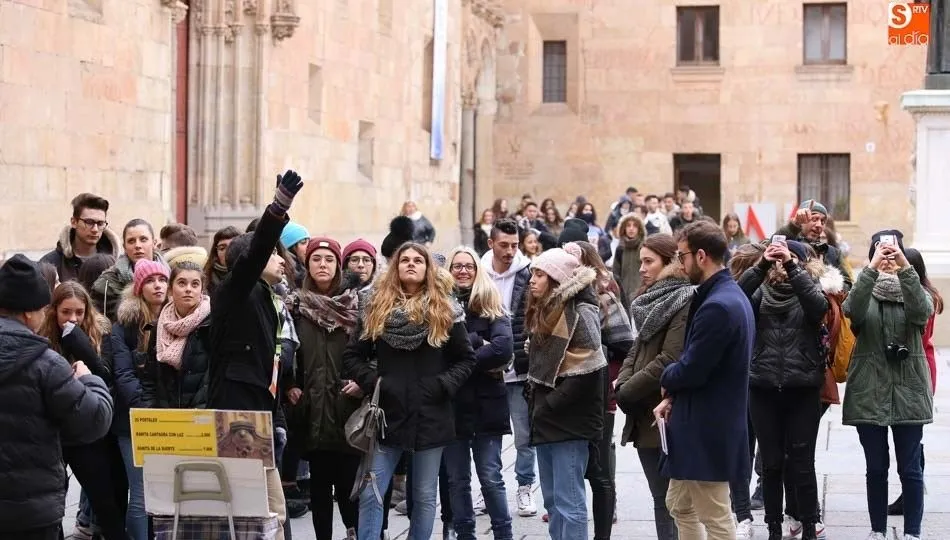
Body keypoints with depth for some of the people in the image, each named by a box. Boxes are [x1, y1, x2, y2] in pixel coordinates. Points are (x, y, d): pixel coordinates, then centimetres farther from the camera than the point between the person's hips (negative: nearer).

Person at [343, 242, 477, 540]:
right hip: (388, 414, 0)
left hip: (430, 416, 0)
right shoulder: (376, 307, 3)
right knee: (371, 494, -3)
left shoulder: (445, 311, 1)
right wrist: (372, 381, -9)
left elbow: (466, 359, 5)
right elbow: (352, 355, 6)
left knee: (425, 496, 8)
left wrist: (442, 386, -9)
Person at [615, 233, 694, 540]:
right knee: (661, 496, 12)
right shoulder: (651, 300, 16)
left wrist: (625, 391, -14)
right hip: (645, 413, 8)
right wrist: (622, 380, -2)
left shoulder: (685, 302, -13)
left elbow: (669, 361, -20)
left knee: (667, 500, -4)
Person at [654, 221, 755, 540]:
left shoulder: (717, 306, -23)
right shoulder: (730, 295, 10)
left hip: (708, 428, -11)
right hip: (708, 421, 11)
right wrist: (672, 398, 5)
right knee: (680, 507, 20)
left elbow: (691, 370, -23)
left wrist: (666, 379, -1)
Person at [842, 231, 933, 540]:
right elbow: (853, 310, -20)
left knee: (909, 468, 2)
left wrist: (905, 267, -29)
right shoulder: (863, 290, 4)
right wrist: (872, 268, -30)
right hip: (869, 392, 0)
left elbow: (921, 311, -19)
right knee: (876, 468, 7)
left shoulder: (913, 290, 6)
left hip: (908, 390, 0)